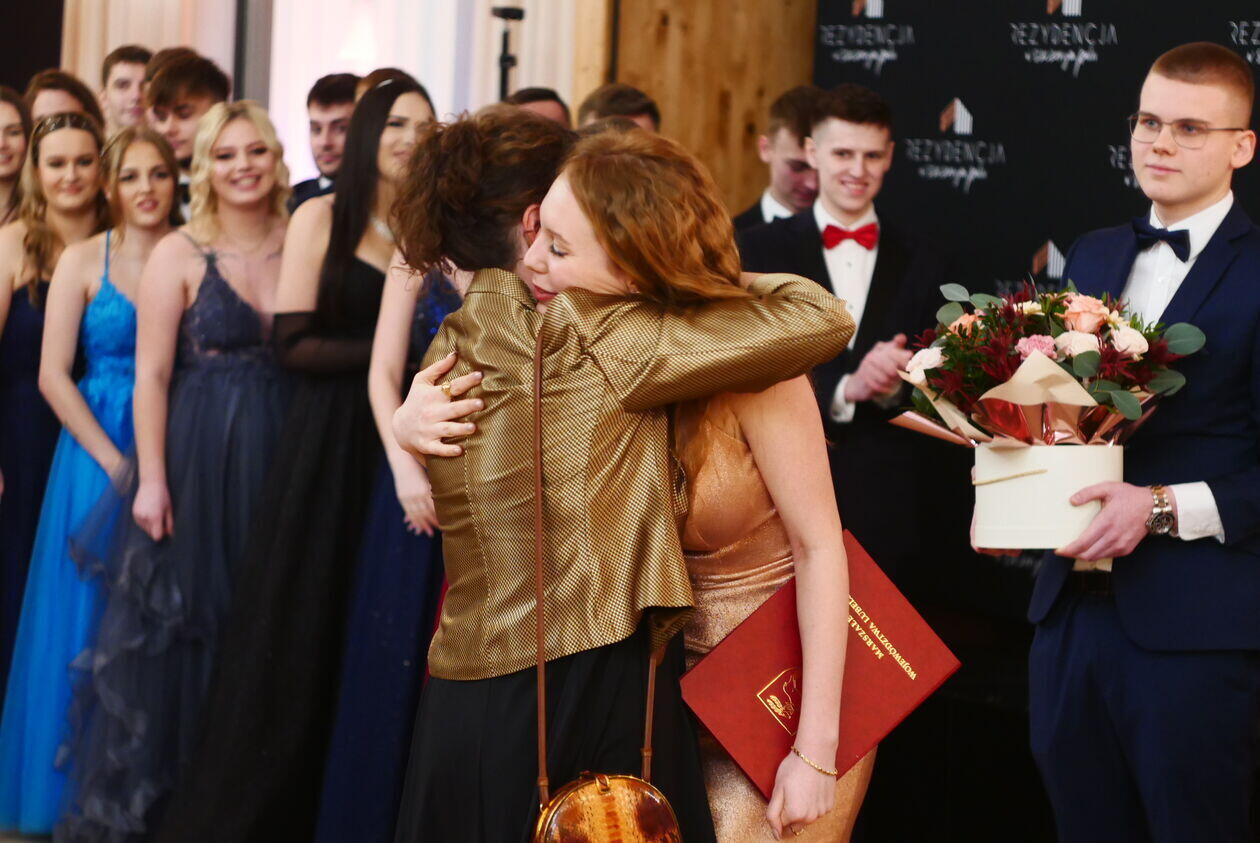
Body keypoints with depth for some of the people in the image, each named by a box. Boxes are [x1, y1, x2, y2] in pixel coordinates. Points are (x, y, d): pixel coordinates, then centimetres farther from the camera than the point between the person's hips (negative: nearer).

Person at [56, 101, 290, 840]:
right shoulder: (180, 254, -4)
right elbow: (152, 374, -7)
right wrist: (151, 479, -13)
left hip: (279, 459, 3)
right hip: (196, 458, -3)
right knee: (179, 623, 3)